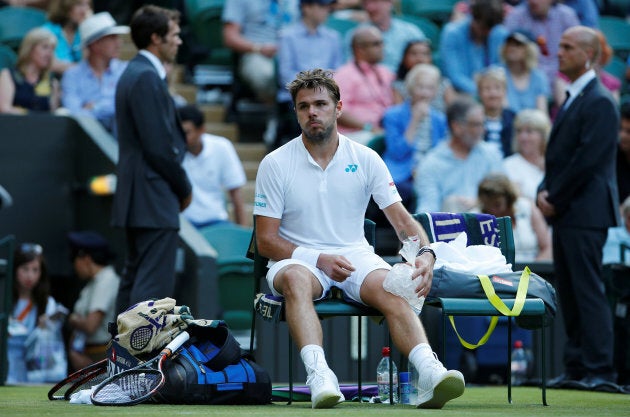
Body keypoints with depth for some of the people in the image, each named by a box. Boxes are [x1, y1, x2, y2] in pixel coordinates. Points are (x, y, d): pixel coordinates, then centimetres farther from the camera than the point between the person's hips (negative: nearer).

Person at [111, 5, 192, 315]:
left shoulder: (134, 74, 17)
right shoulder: (147, 78, -16)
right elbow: (158, 147, -19)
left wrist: (180, 187, 13)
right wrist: (184, 188, -6)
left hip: (137, 197, 11)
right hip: (154, 198, -11)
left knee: (135, 277, 15)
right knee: (154, 282, -11)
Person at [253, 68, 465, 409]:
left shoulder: (366, 160, 5)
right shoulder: (275, 164, -1)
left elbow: (402, 219, 0)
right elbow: (266, 241, -2)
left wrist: (425, 254, -22)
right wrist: (320, 260, -16)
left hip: (355, 256, 2)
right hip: (299, 258, -2)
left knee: (390, 288, -31)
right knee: (296, 280, -38)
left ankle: (429, 372, -52)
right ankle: (318, 374, -57)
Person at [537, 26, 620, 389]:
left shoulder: (600, 102, -12)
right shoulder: (573, 99, 18)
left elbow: (587, 159, -18)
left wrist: (556, 198, -13)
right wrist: (544, 192, 5)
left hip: (585, 212, -10)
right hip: (565, 213, 10)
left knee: (588, 291, -9)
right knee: (569, 292, 10)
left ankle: (600, 370, -9)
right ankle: (577, 368, 13)